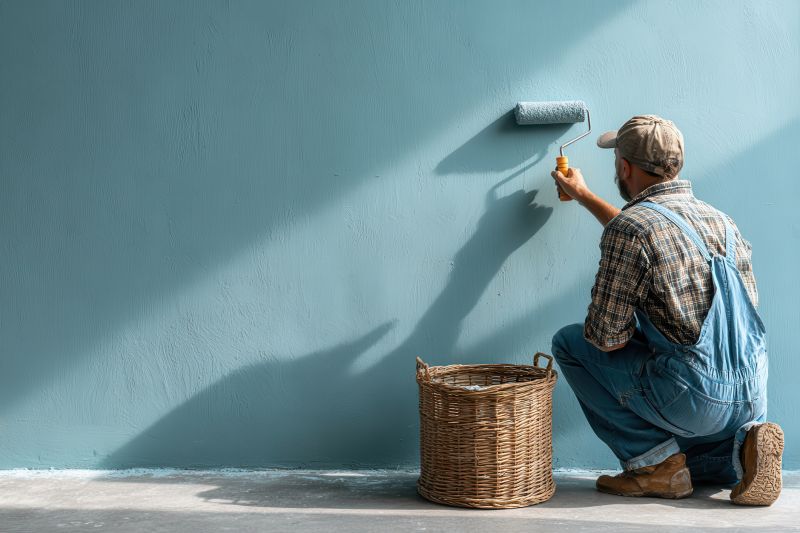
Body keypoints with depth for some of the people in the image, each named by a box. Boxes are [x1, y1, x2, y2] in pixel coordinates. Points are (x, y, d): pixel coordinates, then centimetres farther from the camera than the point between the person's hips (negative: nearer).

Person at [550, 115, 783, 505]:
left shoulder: (628, 227, -14)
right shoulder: (718, 218, 12)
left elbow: (608, 339, -14)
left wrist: (595, 329, 11)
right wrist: (582, 196, 45)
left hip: (694, 397, -8)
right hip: (753, 398, 8)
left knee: (569, 342, 8)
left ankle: (655, 462, 5)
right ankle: (741, 446, 6)